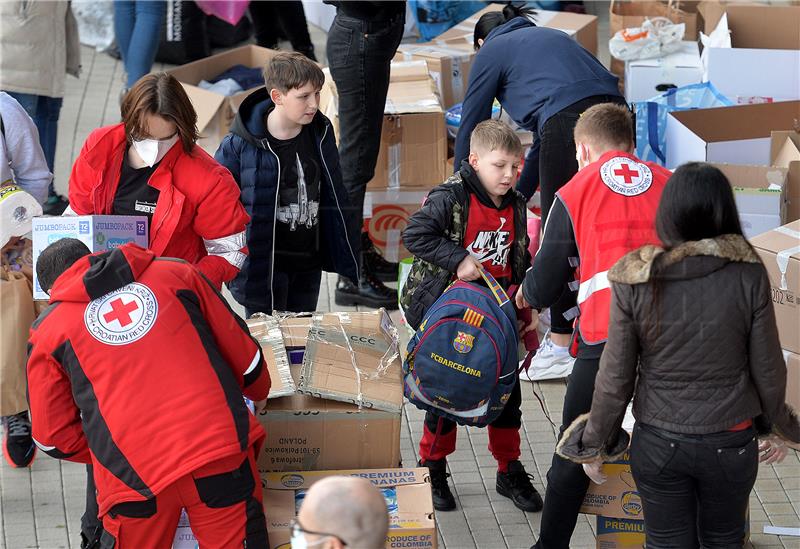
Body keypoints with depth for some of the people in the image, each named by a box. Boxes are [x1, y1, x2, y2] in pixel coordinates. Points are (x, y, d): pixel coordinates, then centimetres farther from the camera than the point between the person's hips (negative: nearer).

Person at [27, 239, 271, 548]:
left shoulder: (47, 331, 13)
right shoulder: (174, 273, 15)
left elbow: (53, 437, 15)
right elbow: (244, 354, 20)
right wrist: (259, 393, 42)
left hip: (134, 478, -1)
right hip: (222, 453, 1)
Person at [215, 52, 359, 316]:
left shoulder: (320, 133, 0)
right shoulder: (239, 144, -17)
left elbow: (335, 195, 12)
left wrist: (349, 253, 14)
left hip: (309, 262, 5)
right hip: (262, 264, -5)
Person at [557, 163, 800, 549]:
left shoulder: (635, 281, -14)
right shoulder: (749, 274, -14)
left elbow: (615, 376, -8)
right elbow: (768, 369, -6)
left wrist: (597, 442, 7)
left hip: (658, 444, 0)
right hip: (730, 443, 0)